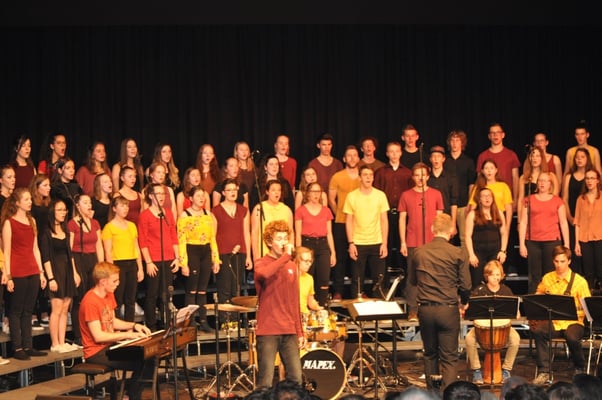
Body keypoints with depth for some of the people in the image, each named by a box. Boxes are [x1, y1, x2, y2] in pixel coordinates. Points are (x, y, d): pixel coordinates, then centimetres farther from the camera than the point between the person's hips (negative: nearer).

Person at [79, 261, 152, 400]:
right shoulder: (90, 302, -21)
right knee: (140, 362, -19)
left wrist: (134, 325, 2)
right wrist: (128, 335, -21)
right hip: (97, 352, -9)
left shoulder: (109, 295, 8)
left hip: (110, 345, 9)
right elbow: (98, 336, -23)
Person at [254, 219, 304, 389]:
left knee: (296, 379, 3)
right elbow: (264, 274, -28)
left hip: (289, 331, 5)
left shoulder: (292, 267, 15)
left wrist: (299, 332, 15)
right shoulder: (261, 263, -1)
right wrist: (286, 256, -21)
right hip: (268, 331, -5)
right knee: (266, 381, -5)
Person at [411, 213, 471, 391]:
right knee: (449, 358, 2)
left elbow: (413, 281, 13)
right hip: (448, 309, -3)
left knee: (430, 354, 17)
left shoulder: (419, 252, 1)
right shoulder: (457, 253, -8)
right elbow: (465, 285, -5)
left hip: (425, 309, 3)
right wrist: (463, 303, 14)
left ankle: (432, 391, 24)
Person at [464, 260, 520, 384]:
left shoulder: (506, 290, 6)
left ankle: (506, 369, -9)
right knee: (469, 339, -31)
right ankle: (476, 371, -13)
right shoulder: (479, 290, -1)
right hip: (482, 324, -1)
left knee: (515, 339, -30)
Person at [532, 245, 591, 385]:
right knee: (537, 330, -30)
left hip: (572, 322, -3)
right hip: (552, 322, 3)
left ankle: (580, 369, -2)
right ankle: (544, 372, -21)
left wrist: (575, 311, -22)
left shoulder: (579, 281, -2)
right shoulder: (547, 278, 8)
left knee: (572, 337, -35)